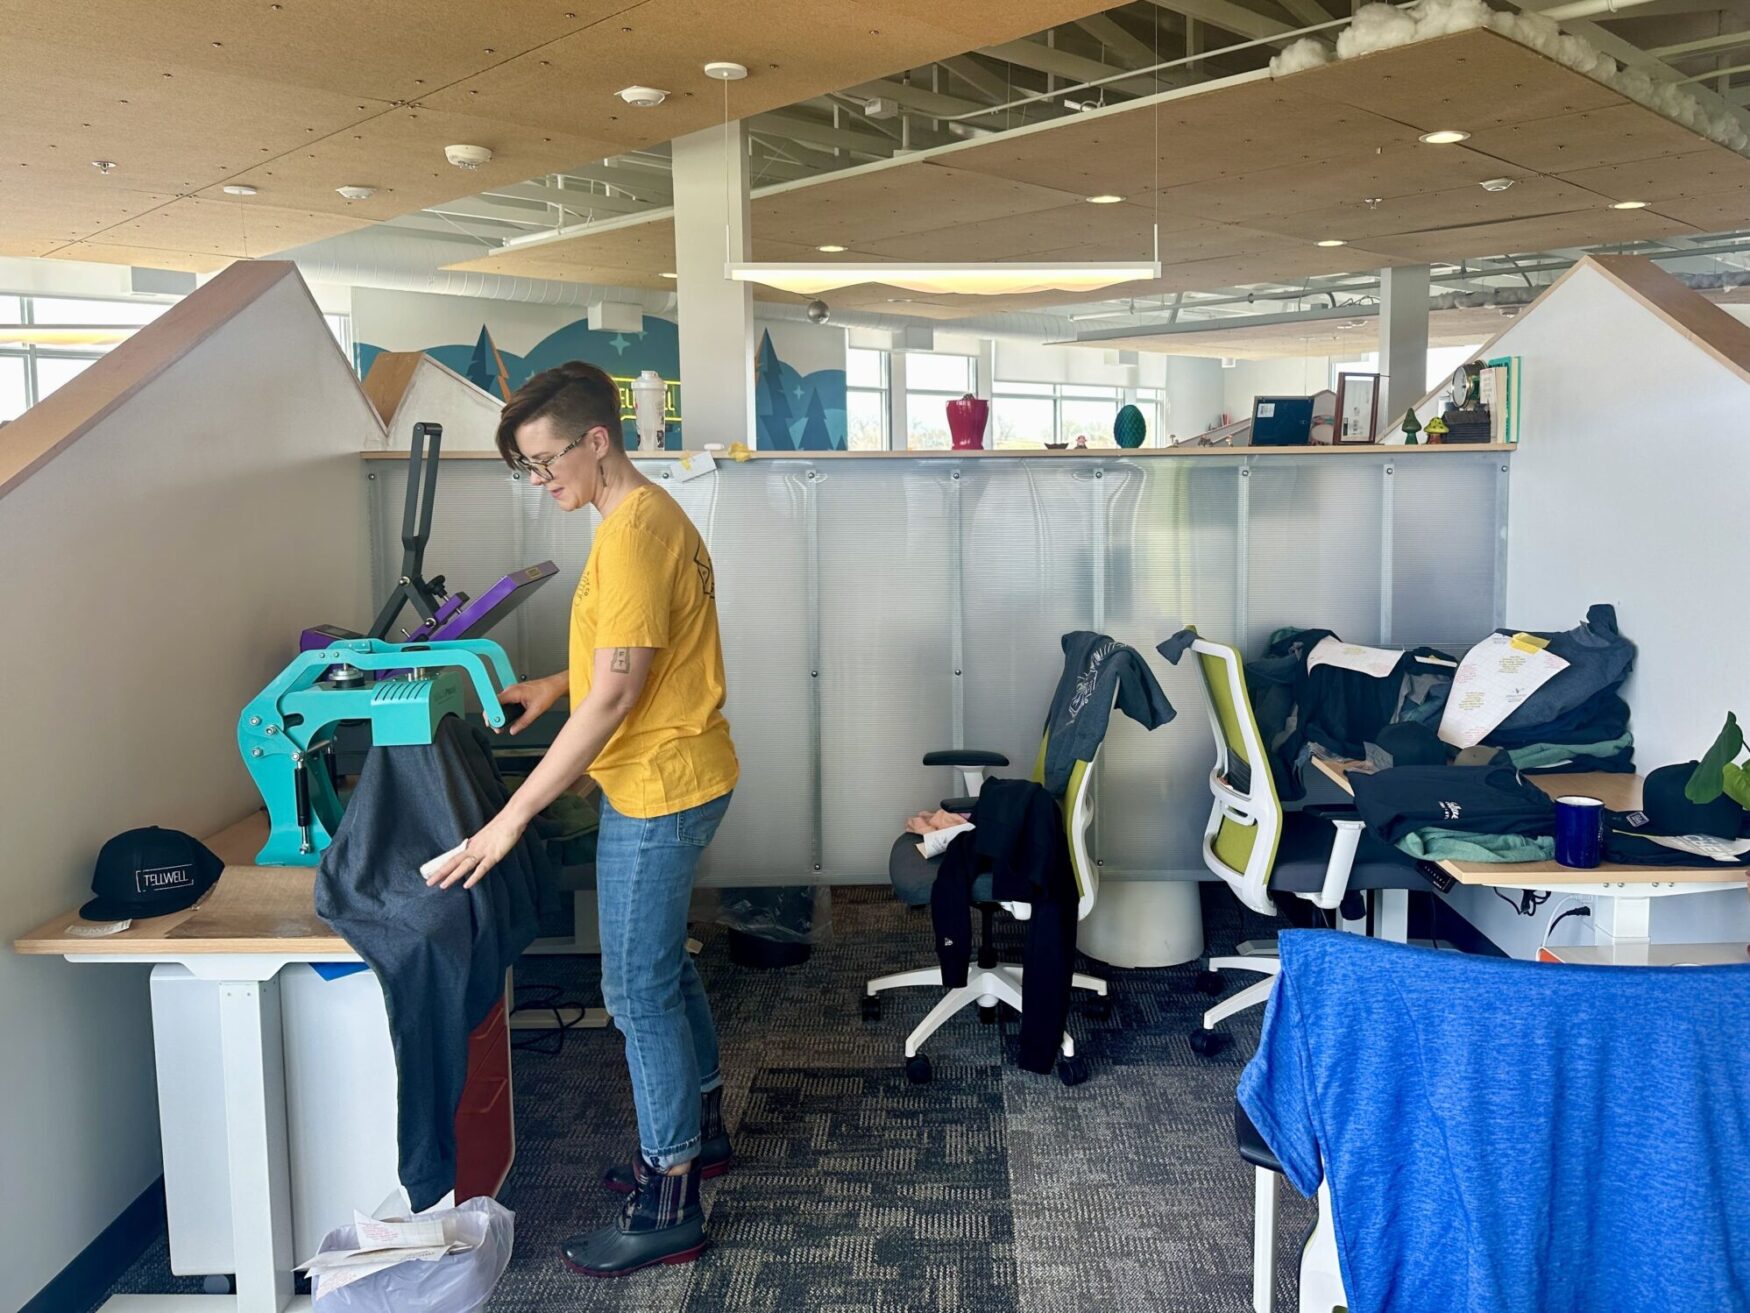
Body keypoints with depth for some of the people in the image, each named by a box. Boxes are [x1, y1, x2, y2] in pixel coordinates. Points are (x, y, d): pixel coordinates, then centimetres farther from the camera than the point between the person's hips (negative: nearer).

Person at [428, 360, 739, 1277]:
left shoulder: (631, 536, -22)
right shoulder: (652, 514, 9)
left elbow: (614, 697, -26)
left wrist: (513, 816, -24)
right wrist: (558, 684, 12)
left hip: (655, 790, -10)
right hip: (677, 779, 10)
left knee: (639, 990, -1)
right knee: (664, 965, 21)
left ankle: (668, 1209, 12)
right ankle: (699, 1132, 38)